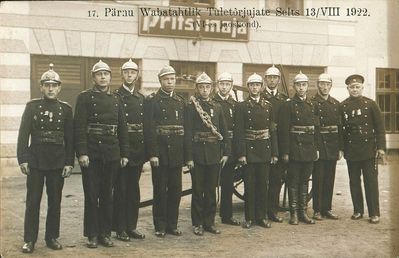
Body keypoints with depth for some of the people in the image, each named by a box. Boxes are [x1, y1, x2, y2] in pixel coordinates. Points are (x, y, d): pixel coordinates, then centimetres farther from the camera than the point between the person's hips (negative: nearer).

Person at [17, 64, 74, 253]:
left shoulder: (66, 109, 5)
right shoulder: (32, 106, 2)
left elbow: (70, 138, 3)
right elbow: (23, 134, -2)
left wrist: (69, 163, -2)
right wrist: (23, 159, -10)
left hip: (58, 161, 1)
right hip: (35, 160, -1)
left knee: (55, 201, 8)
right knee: (33, 201, 3)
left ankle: (52, 237, 20)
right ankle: (30, 240, 12)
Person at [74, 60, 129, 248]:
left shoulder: (116, 100, 12)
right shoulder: (84, 97, 0)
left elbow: (122, 128, 12)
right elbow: (79, 127, -8)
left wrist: (124, 153, 7)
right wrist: (81, 153, -15)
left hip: (111, 155, 4)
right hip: (91, 154, -4)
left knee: (107, 195, 10)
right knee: (91, 195, 3)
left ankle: (105, 233, 19)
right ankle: (92, 235, 13)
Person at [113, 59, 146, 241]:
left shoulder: (142, 98, 13)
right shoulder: (115, 96, -4)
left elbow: (145, 125, 12)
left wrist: (145, 150, 7)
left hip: (137, 151, 5)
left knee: (134, 189, 11)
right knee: (120, 189, 2)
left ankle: (131, 226, 20)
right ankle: (120, 229, 11)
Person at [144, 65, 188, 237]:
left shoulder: (181, 102, 13)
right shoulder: (152, 101, -2)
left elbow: (185, 129, 11)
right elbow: (149, 129, -9)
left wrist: (186, 155, 6)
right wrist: (152, 154, -16)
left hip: (177, 154, 5)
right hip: (160, 154, -4)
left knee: (175, 190, 9)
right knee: (160, 190, 4)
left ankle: (172, 224, 21)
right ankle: (160, 226, 15)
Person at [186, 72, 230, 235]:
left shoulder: (217, 107, 11)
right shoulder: (191, 107, -2)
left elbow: (224, 132, 11)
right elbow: (188, 133, -7)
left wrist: (225, 153, 5)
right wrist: (188, 157, -12)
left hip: (214, 154, 4)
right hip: (197, 154, -4)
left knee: (211, 190, 10)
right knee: (198, 190, 3)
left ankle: (209, 222, 19)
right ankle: (197, 224, 13)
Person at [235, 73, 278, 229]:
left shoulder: (268, 106, 9)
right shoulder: (242, 107, -1)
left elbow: (273, 131, 8)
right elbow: (239, 132, -6)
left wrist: (274, 153, 3)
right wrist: (241, 154, -13)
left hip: (265, 151, 3)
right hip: (249, 151, -3)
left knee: (263, 185, 7)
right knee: (249, 185, 3)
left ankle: (261, 216, 17)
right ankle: (249, 217, 12)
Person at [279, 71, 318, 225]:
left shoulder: (312, 106, 12)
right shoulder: (288, 105, -4)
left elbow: (316, 129, 15)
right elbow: (284, 130, -9)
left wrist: (317, 148, 9)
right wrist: (285, 152, -14)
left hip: (309, 149, 5)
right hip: (295, 149, -5)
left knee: (305, 181, 11)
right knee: (293, 182, 1)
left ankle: (303, 212, 18)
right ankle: (294, 213, 9)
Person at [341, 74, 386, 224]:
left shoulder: (371, 104, 2)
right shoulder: (343, 106, 5)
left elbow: (380, 127, 1)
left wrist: (381, 147, -5)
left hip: (369, 149, -2)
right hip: (351, 150, 2)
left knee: (371, 181, -2)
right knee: (354, 182, 8)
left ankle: (374, 213, 5)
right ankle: (358, 211, 18)